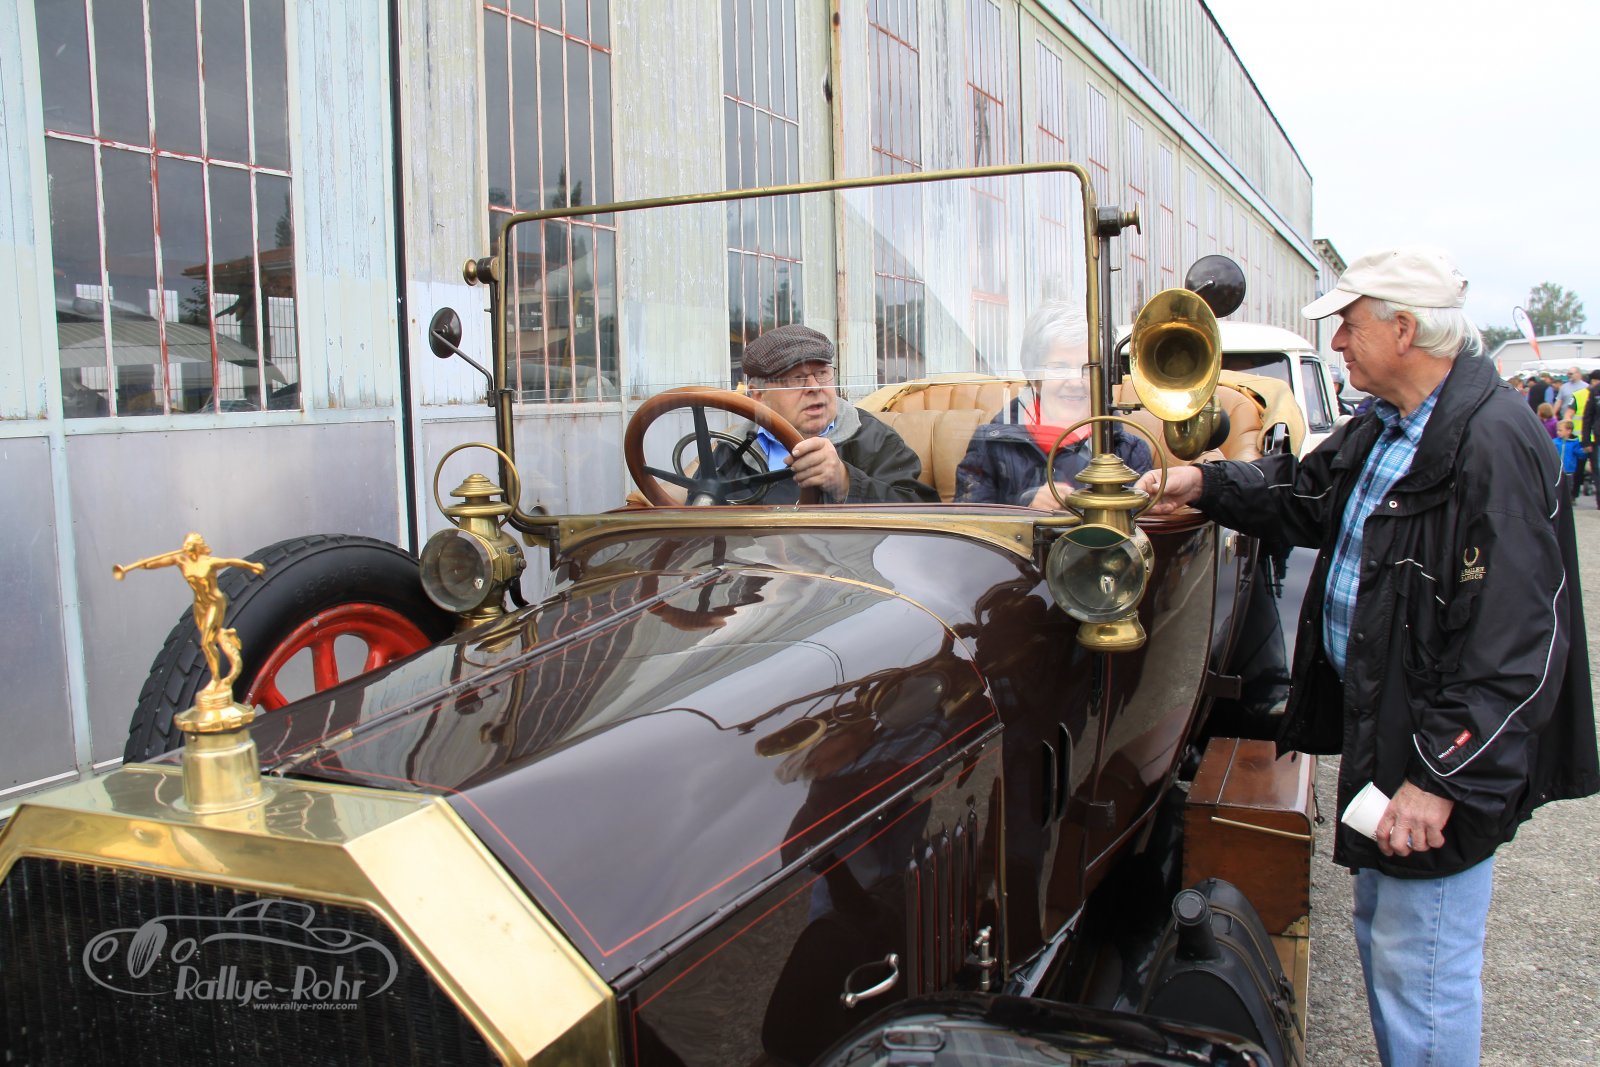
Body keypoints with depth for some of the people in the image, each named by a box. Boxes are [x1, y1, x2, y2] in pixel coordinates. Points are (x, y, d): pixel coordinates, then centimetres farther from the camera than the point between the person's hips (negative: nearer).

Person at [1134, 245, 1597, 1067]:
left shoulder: (1493, 444, -24)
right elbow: (1307, 494, 25)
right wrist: (1204, 484, 10)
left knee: (1421, 967, 3)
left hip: (1447, 755, -10)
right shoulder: (1386, 428, 7)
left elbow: (1514, 646, -27)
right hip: (1378, 725, 10)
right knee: (1380, 930, 24)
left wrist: (1443, 778, -26)